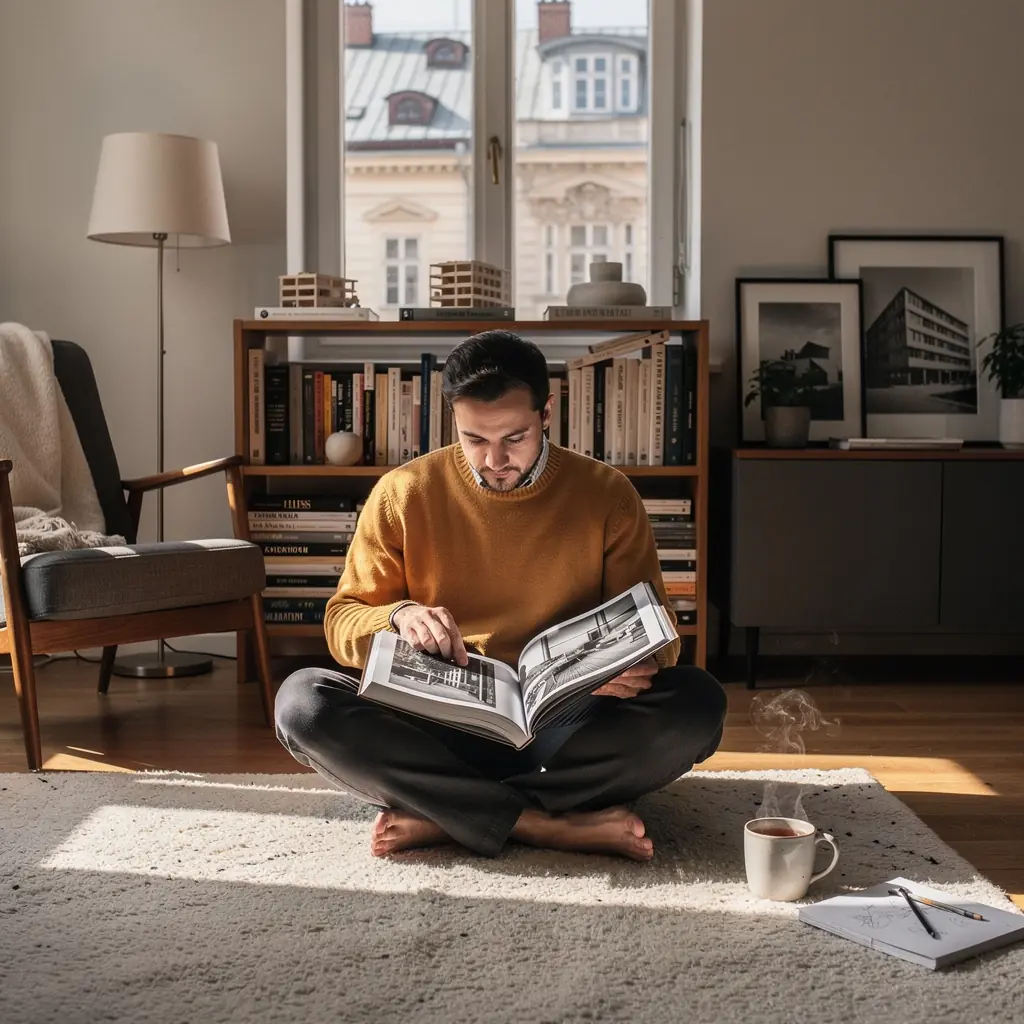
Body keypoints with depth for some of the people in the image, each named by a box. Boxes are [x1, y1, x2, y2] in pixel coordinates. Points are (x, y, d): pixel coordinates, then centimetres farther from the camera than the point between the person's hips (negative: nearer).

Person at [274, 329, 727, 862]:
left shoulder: (607, 494, 1)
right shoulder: (402, 494, 1)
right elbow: (343, 621, 4)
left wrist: (636, 668, -20)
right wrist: (398, 615, -19)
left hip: (566, 731, 1)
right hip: (439, 729, 0)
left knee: (697, 703, -28)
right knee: (301, 702, -27)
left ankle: (440, 818, -24)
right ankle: (552, 826, -29)